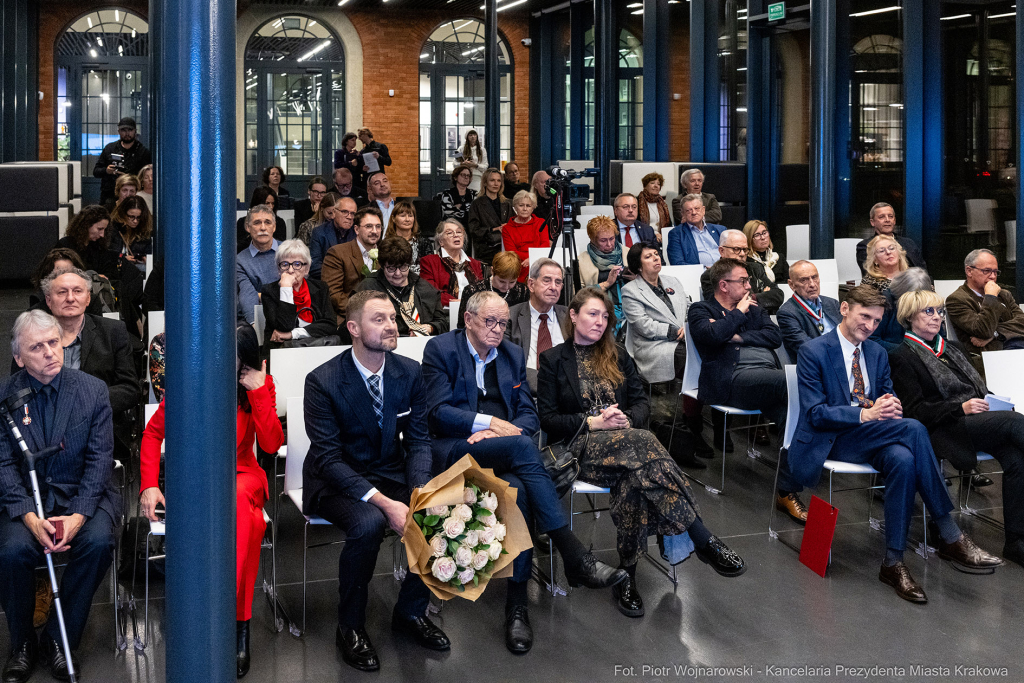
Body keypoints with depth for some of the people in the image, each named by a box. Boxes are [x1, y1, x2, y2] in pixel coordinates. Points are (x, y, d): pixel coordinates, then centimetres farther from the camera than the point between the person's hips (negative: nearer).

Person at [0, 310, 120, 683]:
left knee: (99, 541, -29)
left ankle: (58, 638, -9)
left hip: (83, 492, 0)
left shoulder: (93, 390, 0)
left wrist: (78, 516, -17)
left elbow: (100, 458, -3)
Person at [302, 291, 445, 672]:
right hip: (336, 483, -4)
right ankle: (350, 627, -11)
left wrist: (419, 492, -19)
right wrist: (383, 502, -30)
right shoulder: (322, 381, -16)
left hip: (392, 476, 5)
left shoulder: (409, 373, -1)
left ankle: (410, 612, 4)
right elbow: (329, 458, -19)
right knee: (368, 524, -35)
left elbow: (418, 440, 2)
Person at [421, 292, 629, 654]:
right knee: (521, 445, -35)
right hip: (455, 449, -4)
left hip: (502, 451, 4)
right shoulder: (441, 348, 4)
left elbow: (529, 415, 13)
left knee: (517, 489, -33)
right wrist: (490, 422, -14)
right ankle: (575, 557, -37)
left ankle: (516, 605, -29)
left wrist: (506, 430, -9)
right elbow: (438, 412, -6)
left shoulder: (513, 354, 19)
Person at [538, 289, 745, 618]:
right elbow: (547, 419, 2)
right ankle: (704, 541, -41)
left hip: (624, 440, 4)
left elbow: (642, 401, 15)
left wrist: (627, 419, -9)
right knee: (644, 444, -36)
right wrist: (593, 422, -12)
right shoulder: (553, 360, 11)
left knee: (635, 478, -37)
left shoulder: (617, 356, 23)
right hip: (582, 448, -4)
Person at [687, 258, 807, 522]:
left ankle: (788, 492, -19)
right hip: (733, 380, -5)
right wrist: (738, 313, 4)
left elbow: (775, 336, 13)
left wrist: (739, 337, 3)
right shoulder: (700, 310, 15)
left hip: (769, 377, 6)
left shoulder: (753, 308, 31)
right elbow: (712, 334, -9)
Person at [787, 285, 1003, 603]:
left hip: (872, 436, 6)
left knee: (903, 460, -33)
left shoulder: (877, 353, 16)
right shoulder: (813, 352, -5)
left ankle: (893, 563, -27)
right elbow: (815, 413, -12)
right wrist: (866, 414, -24)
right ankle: (950, 537, -26)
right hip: (831, 439, -6)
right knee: (913, 428, -29)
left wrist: (891, 405, -8)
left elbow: (889, 396, 19)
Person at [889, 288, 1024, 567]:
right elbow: (915, 411, -5)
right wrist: (961, 408, -15)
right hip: (944, 430, -6)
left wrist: (990, 402, 6)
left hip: (978, 419, 6)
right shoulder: (903, 357, 4)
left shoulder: (952, 348, 27)